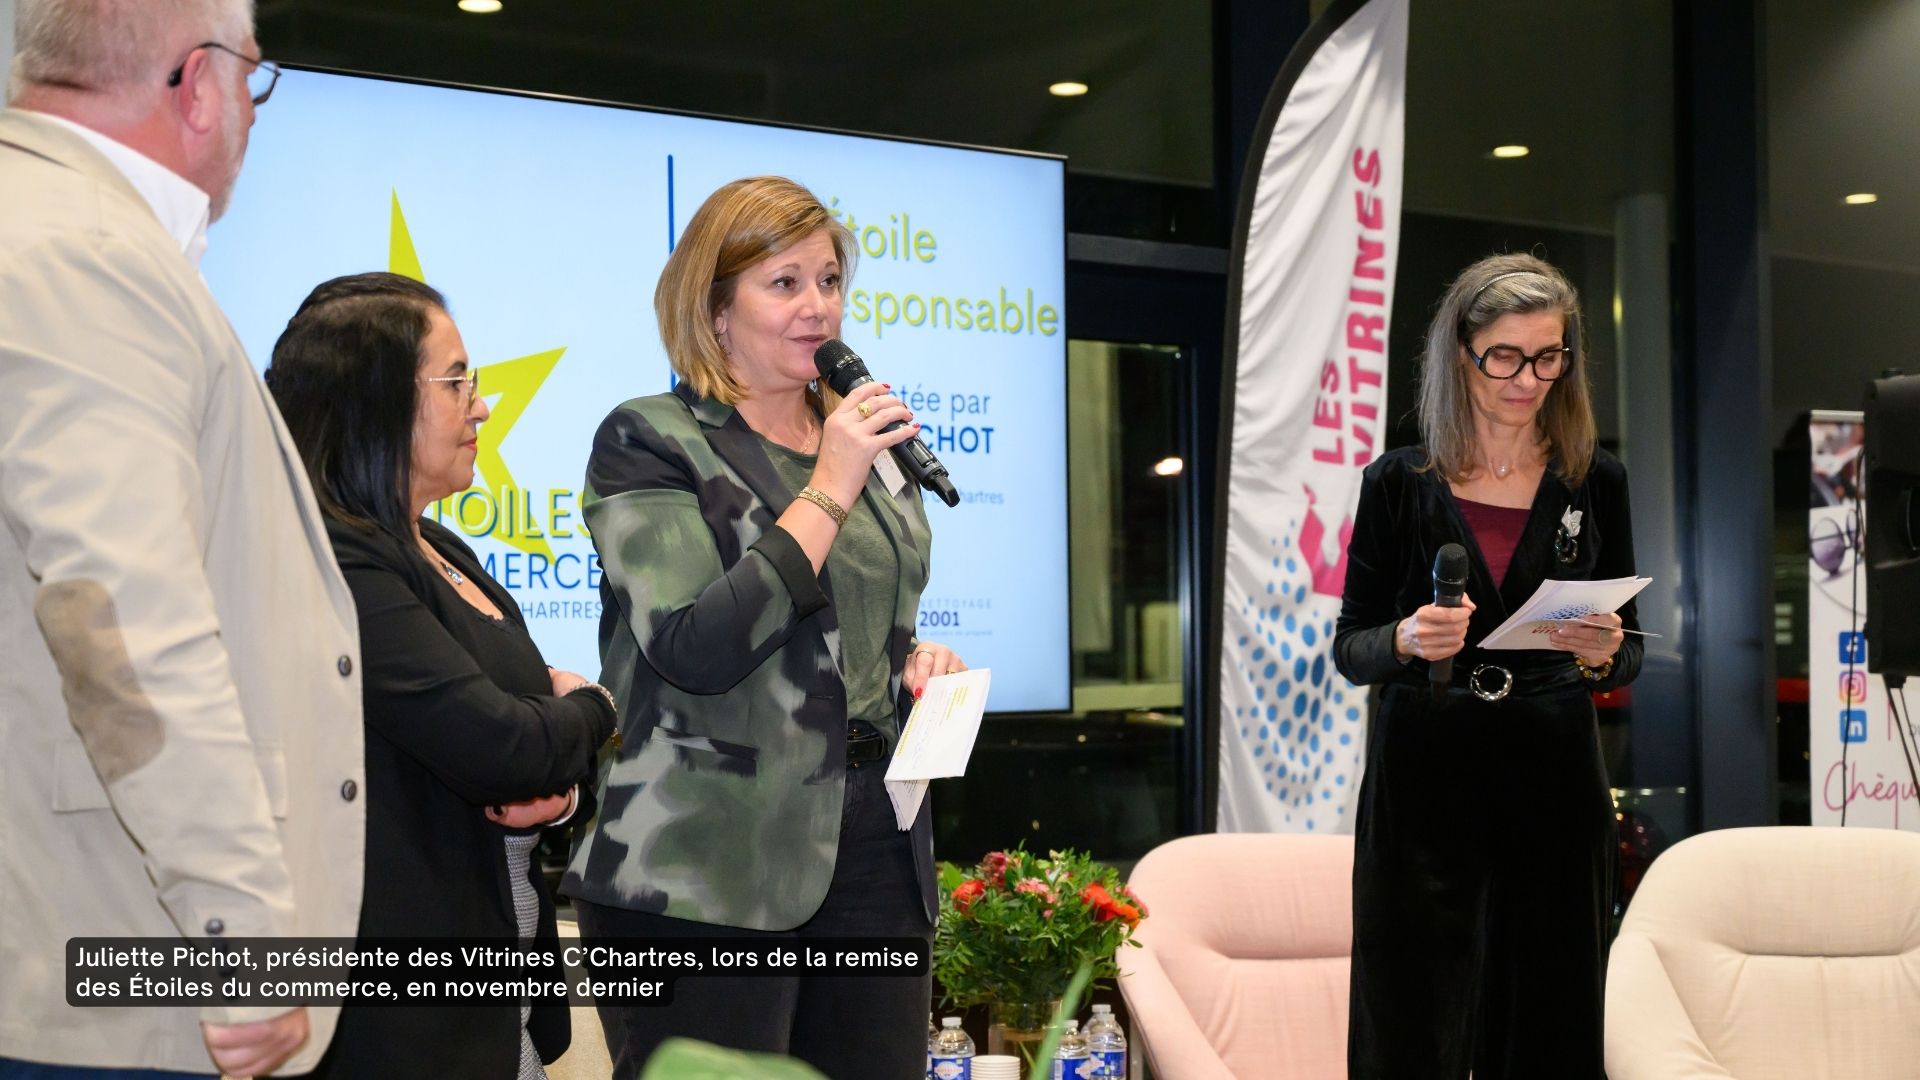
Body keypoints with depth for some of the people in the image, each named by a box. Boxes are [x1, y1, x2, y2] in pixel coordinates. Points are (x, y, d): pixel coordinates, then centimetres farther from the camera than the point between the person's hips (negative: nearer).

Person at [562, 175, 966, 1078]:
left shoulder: (867, 444, 16)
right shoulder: (649, 443, -4)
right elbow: (697, 648, -17)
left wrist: (917, 663, 4)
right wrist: (827, 493, -14)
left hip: (876, 849, 6)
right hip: (709, 866, -6)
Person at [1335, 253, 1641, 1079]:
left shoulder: (1596, 483, 6)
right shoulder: (1399, 483, 2)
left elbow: (1629, 655, 10)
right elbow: (1349, 650, 4)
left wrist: (1602, 655, -13)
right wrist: (1406, 641, -17)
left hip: (1554, 784, 2)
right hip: (1423, 784, -1)